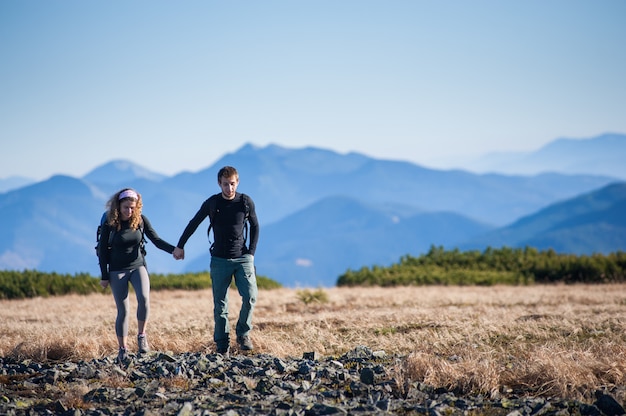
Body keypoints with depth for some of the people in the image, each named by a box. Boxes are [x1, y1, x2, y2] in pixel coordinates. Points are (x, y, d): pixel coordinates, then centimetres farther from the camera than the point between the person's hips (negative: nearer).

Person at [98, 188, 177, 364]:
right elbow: (102, 250, -2)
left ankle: (141, 336, -7)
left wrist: (174, 249, -19)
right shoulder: (110, 224, -9)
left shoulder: (140, 220, -3)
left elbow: (156, 240, -2)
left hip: (138, 266, 1)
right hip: (117, 271, -1)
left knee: (144, 297, -25)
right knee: (123, 311, -4)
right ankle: (123, 349, 9)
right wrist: (104, 276, -3)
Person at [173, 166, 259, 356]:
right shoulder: (212, 203, -3)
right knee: (220, 305, 0)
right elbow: (193, 224, 10)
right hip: (220, 260, 0)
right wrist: (180, 246, 16)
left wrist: (251, 253, 4)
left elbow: (255, 227, 11)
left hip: (242, 258, 0)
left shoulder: (246, 202, -2)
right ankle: (222, 346, 8)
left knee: (250, 296, -16)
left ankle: (243, 334, 3)